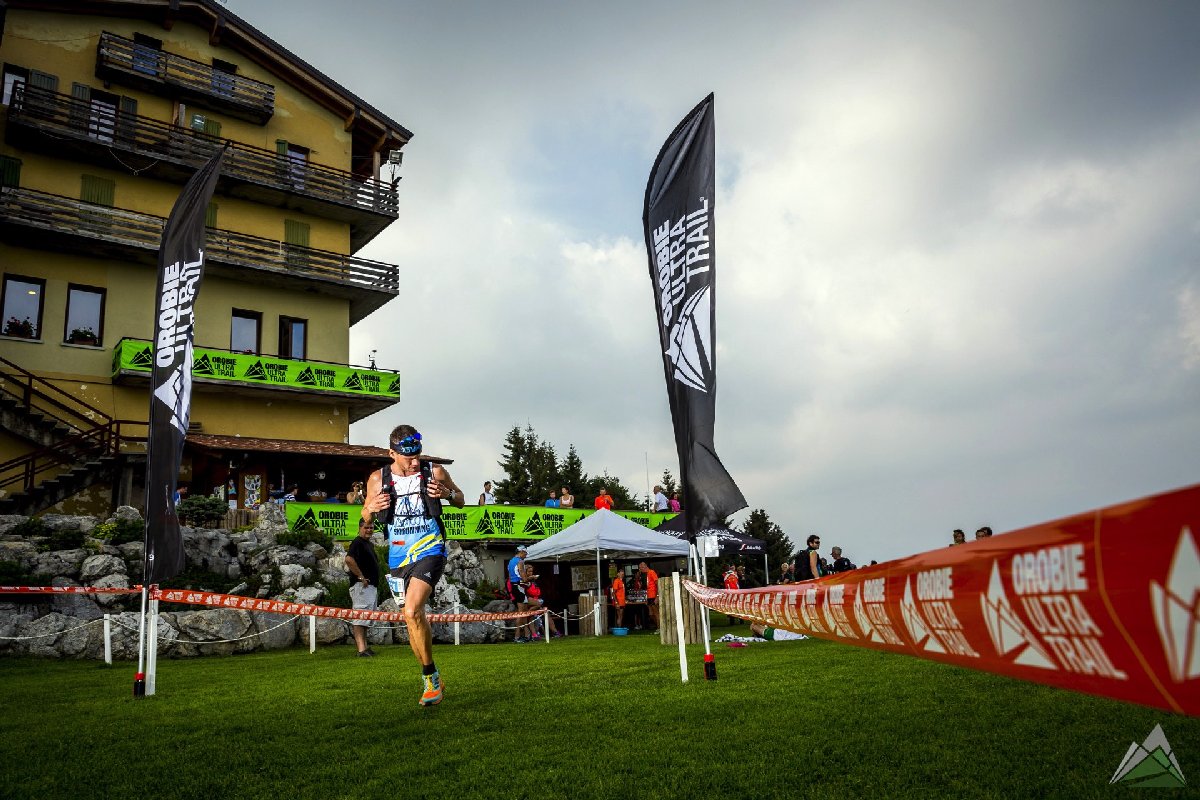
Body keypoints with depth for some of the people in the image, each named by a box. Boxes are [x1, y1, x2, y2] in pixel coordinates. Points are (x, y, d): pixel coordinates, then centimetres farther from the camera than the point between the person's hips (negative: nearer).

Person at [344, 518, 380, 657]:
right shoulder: (358, 542, -11)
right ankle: (361, 649, -20)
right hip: (361, 586, -10)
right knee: (360, 617, -14)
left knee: (366, 618, 15)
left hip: (371, 586, 10)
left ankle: (365, 646, 22)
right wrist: (361, 576, -24)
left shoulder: (369, 544, 19)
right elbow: (349, 559, -27)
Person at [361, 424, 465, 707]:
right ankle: (431, 680, 27)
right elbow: (365, 517, 12)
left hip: (430, 551, -4)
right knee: (412, 619, 10)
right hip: (399, 557, 4)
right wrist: (371, 507, -12)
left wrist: (448, 493, -14)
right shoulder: (378, 479, -1)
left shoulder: (435, 472, -6)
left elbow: (460, 500, 9)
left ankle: (431, 675, -6)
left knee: (412, 611, -22)